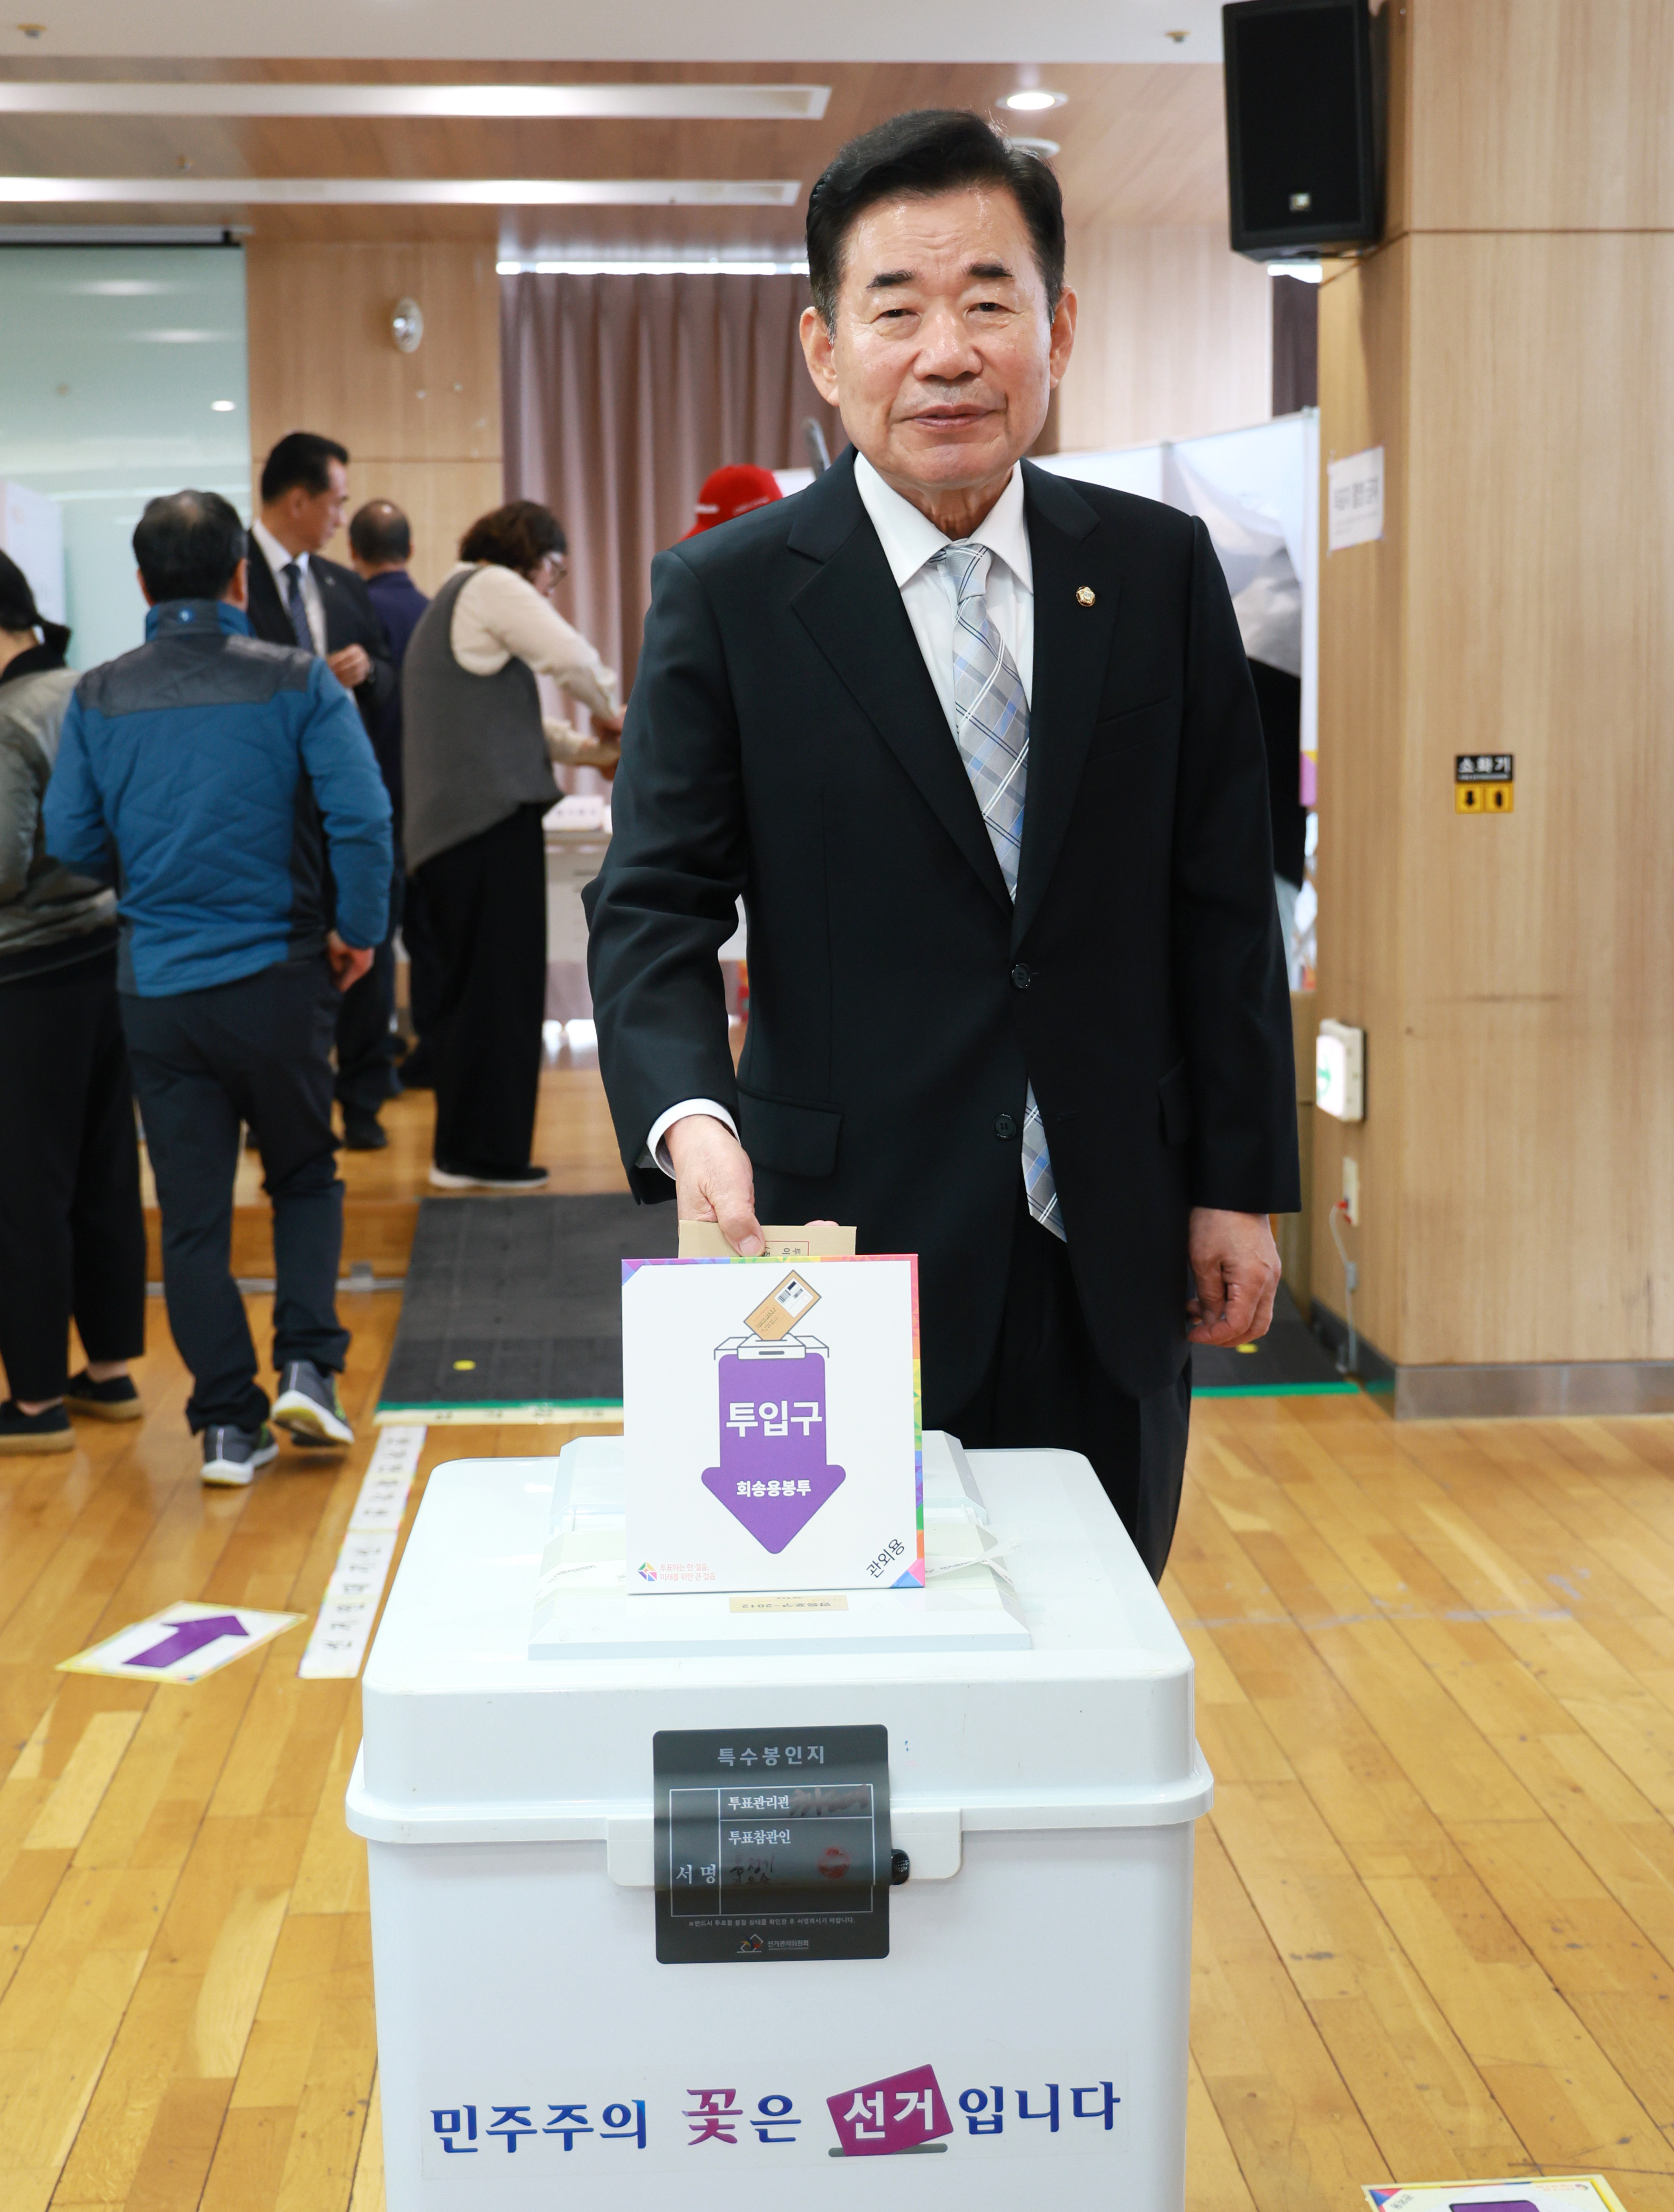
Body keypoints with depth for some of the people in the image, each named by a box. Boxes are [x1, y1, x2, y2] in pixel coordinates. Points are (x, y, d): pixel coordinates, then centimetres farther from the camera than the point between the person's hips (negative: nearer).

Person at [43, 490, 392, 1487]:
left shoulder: (100, 698, 0)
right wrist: (360, 930, 0)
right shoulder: (295, 681, -7)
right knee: (307, 1177, 18)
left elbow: (72, 841, 3)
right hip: (278, 977, -1)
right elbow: (362, 816, -14)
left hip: (158, 985, 2)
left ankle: (229, 1423, 11)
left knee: (194, 1214, 8)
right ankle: (309, 1367, 5)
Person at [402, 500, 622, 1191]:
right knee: (501, 987, -6)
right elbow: (574, 658, -13)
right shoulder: (494, 587, -3)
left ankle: (463, 1150, 19)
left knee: (470, 990, 14)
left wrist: (582, 747, 18)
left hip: (445, 826, 10)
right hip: (492, 816, -10)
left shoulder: (449, 605, 27)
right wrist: (608, 712, 5)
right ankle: (482, 1153, -3)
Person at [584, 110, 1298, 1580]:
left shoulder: (1161, 572, 3)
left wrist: (1240, 1185, 4)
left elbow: (1222, 901, 5)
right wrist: (689, 1116, -26)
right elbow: (654, 905, -7)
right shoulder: (726, 596, -4)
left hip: (1112, 1252, 3)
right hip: (855, 1239, -2)